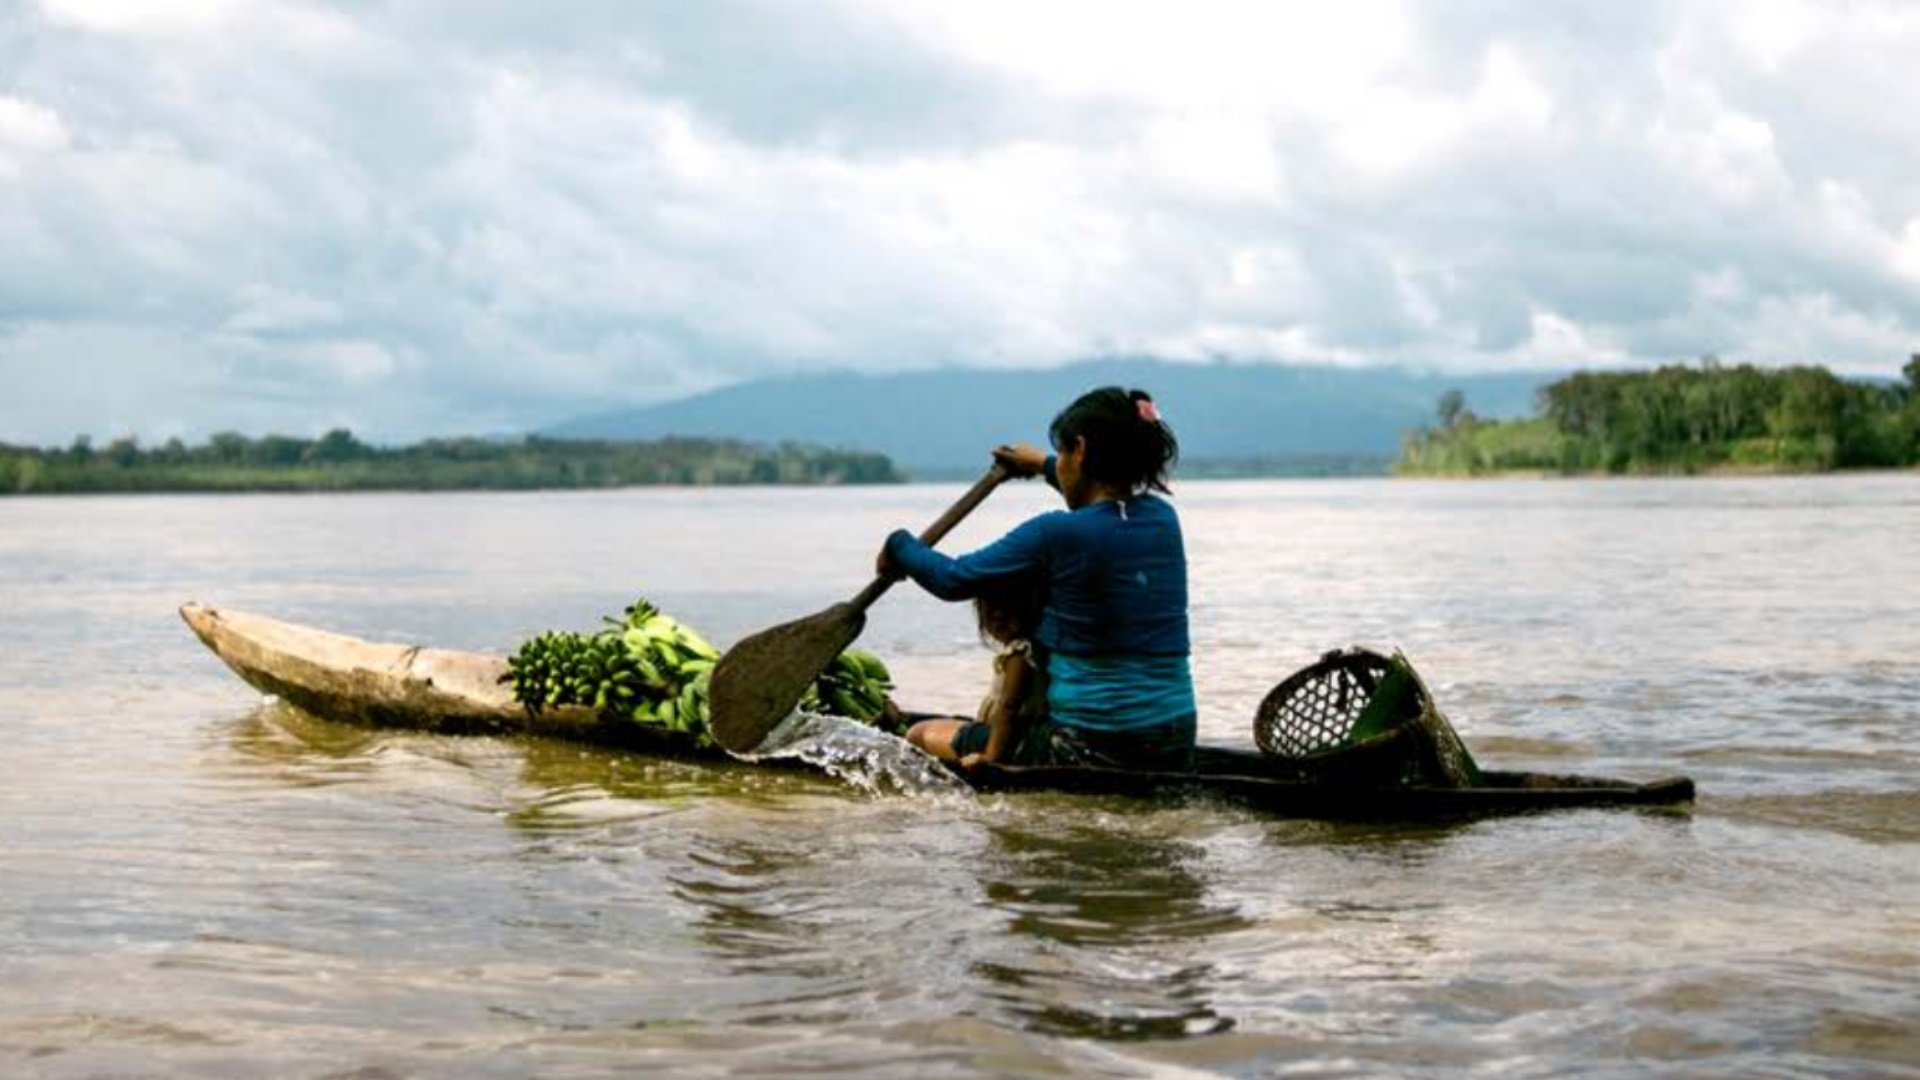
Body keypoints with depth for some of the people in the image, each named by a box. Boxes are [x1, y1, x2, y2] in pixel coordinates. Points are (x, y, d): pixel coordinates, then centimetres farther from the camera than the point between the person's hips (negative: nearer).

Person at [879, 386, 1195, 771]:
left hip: (1089, 747, -7)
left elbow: (953, 581, -3)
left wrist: (898, 545, 16)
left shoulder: (1058, 534, -14)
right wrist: (1044, 466, 46)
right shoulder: (1163, 519, 5)